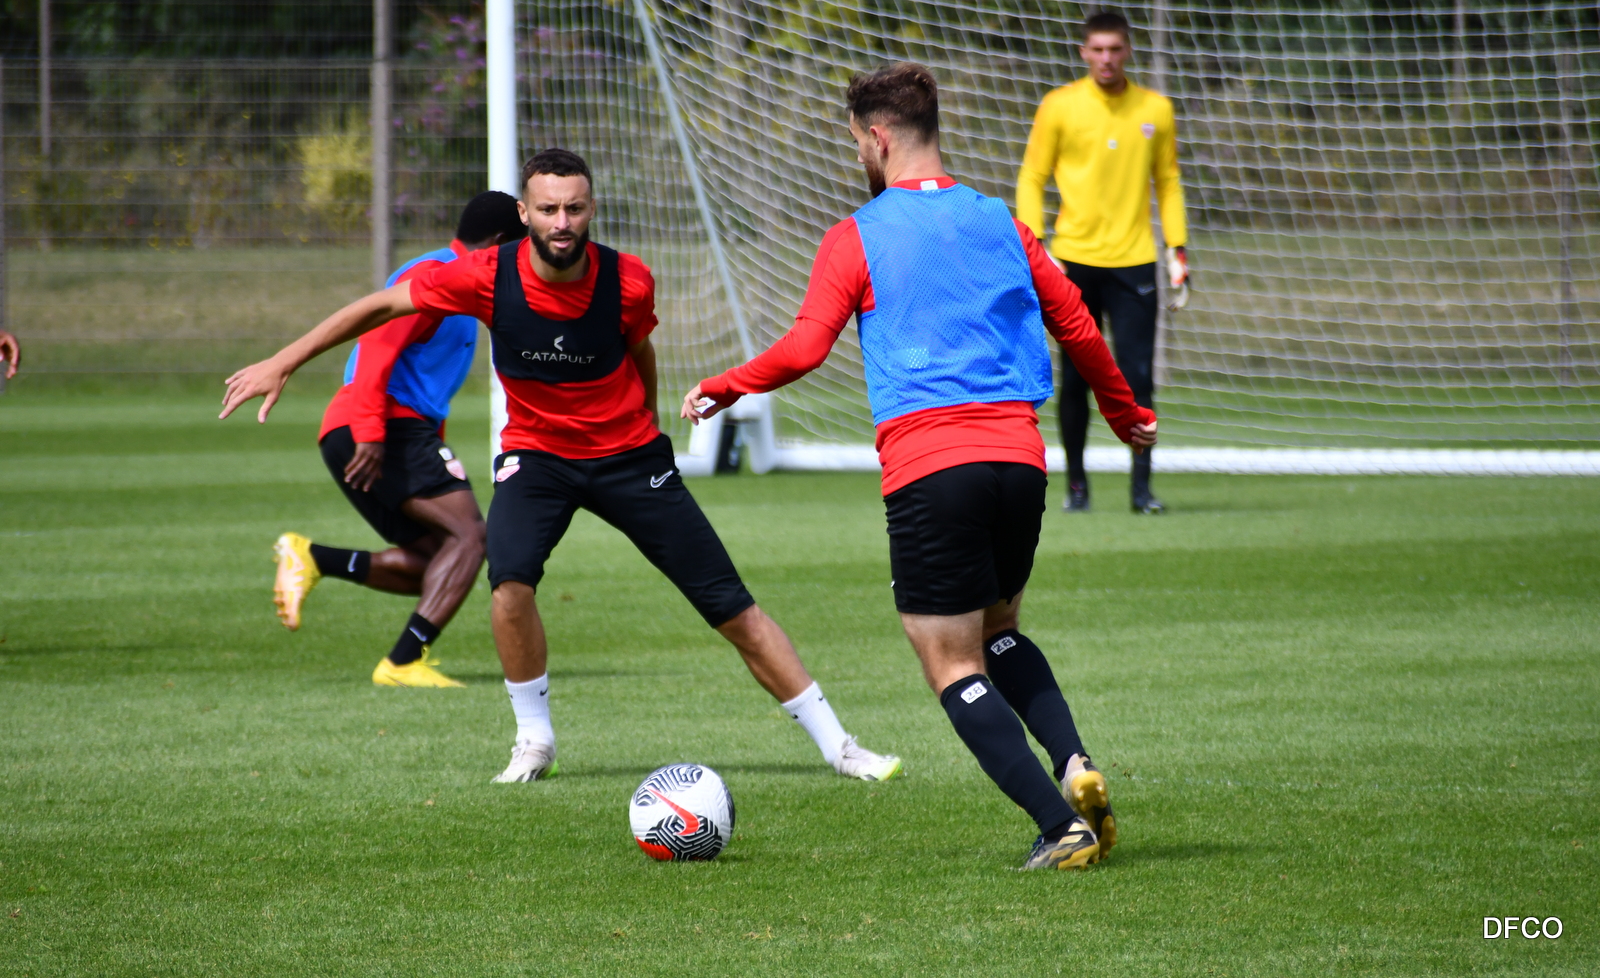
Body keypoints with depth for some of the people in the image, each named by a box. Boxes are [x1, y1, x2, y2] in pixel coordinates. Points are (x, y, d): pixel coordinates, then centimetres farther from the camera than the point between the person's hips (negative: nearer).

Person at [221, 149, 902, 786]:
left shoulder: (628, 283, -18)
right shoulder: (488, 277, -19)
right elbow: (380, 307, -9)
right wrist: (283, 363, -10)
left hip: (629, 454, 0)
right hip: (535, 453, 0)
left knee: (733, 607, -2)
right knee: (510, 583, -28)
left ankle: (837, 747, 9)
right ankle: (534, 742, -5)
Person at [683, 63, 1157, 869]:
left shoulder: (856, 238, 1)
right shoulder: (1000, 225, 14)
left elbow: (805, 348, -8)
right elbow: (1077, 327, 18)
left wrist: (721, 389, 7)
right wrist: (1126, 414, 33)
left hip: (926, 470, -5)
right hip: (1018, 457, 5)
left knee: (956, 671, 3)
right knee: (998, 631, 26)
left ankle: (1062, 827, -9)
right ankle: (1073, 764, 1)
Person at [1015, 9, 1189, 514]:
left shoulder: (1156, 110, 7)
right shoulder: (1059, 107, 0)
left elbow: (1168, 182, 14)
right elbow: (1031, 179, 3)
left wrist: (1177, 251, 7)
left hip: (1134, 261, 1)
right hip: (1075, 261, -1)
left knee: (1138, 376, -6)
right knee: (1075, 377, 2)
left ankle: (1142, 485, 0)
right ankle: (1076, 482, 14)